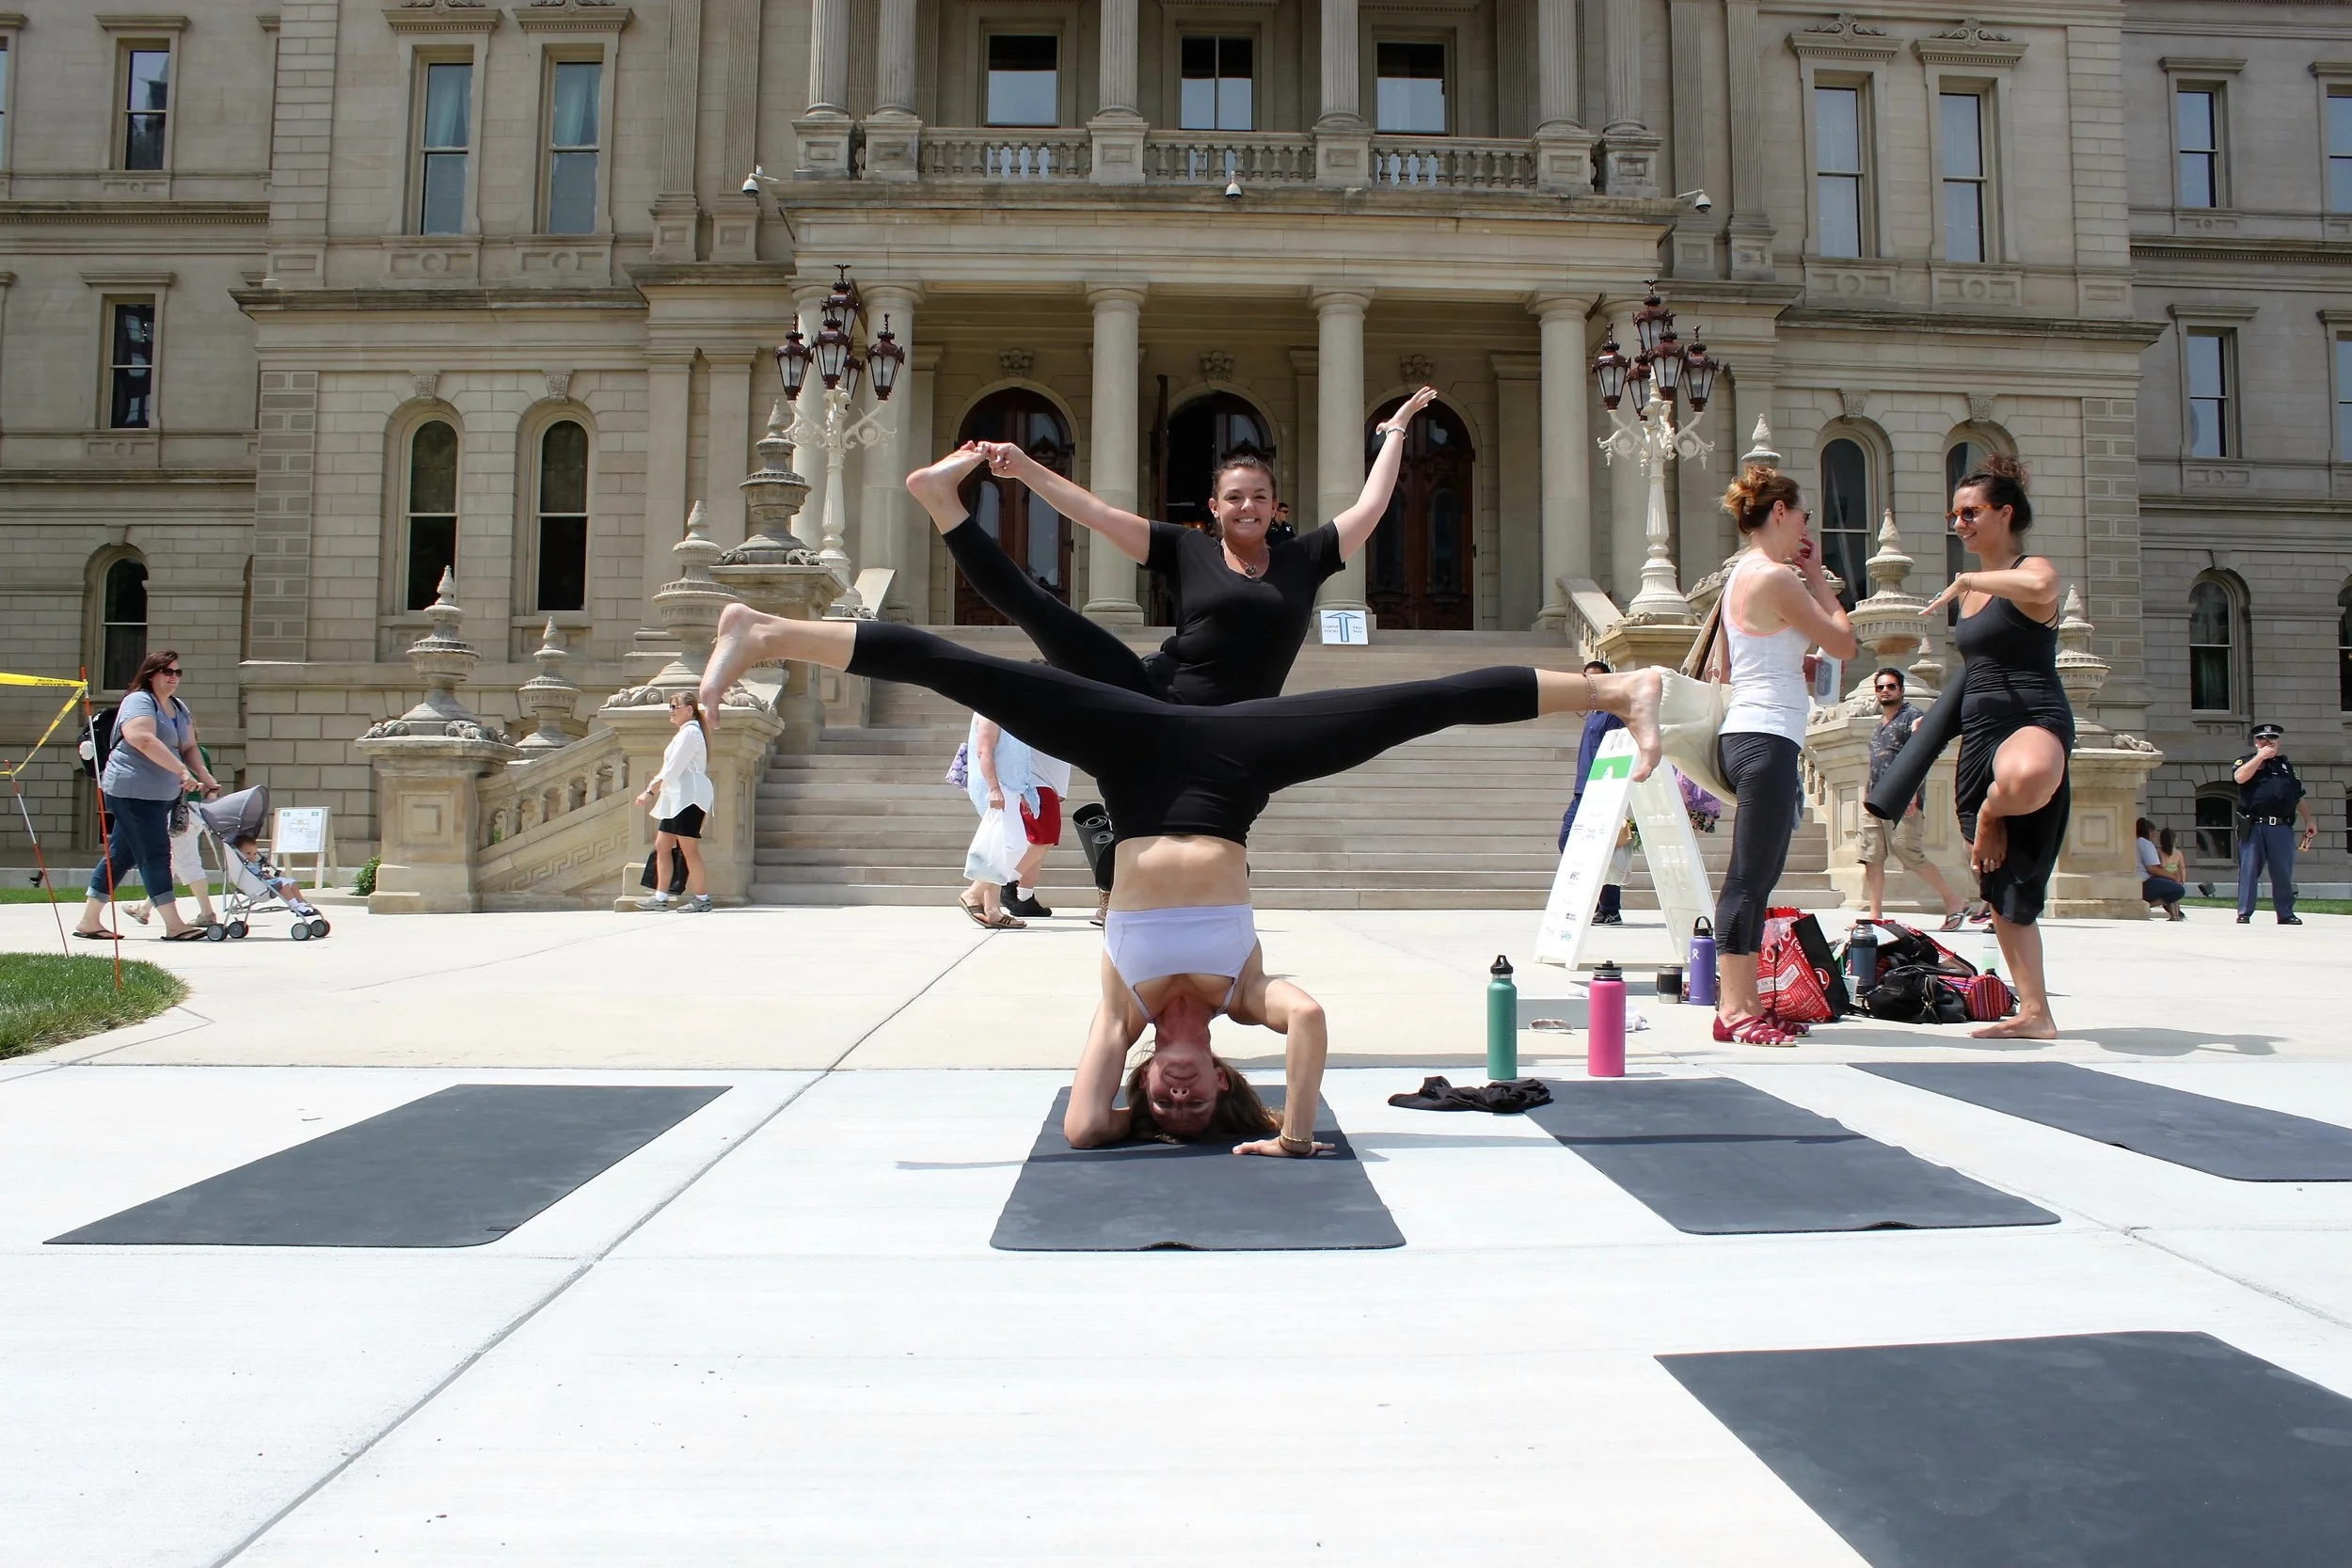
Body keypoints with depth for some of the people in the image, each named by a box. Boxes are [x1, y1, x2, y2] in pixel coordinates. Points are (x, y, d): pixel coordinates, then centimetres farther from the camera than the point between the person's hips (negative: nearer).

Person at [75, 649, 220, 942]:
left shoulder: (180, 709, 17)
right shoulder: (139, 702, -10)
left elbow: (189, 747, 13)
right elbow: (144, 740, -26)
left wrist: (206, 777, -4)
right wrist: (182, 771, -31)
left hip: (162, 795, 9)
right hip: (132, 791, -9)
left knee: (121, 855, 13)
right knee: (155, 854, -10)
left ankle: (89, 921, 20)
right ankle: (174, 926, -11)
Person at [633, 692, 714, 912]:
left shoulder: (690, 732, -9)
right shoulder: (684, 733, 23)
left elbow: (673, 769, -16)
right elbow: (670, 770, 23)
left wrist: (650, 791, -17)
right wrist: (652, 788, 15)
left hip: (689, 797, -11)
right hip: (677, 799, 11)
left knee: (688, 848, -9)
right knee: (661, 845, 8)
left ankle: (702, 899, -5)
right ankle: (661, 897, 10)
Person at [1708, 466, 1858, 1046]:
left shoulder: (1741, 574, 18)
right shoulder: (1776, 577, -12)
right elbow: (1844, 644, -6)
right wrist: (1816, 573, 3)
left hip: (1746, 734, 10)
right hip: (1767, 738, -10)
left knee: (1758, 875, 10)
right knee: (1749, 876, -9)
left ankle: (1745, 1004, 14)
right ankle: (1733, 1010, -7)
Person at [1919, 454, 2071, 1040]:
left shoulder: (2030, 570, -6)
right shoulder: (1972, 588, 19)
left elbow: (2042, 586, -33)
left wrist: (1968, 580, -20)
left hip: (2032, 721, -9)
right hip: (1979, 737, 9)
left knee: (2022, 779, -48)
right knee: (2003, 888, 9)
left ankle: (1993, 814, -12)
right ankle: (2034, 1013, 15)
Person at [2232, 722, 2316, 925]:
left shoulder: (2285, 764, 21)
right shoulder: (2247, 761, 9)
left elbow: (2298, 797, 25)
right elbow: (2240, 777, -15)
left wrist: (2308, 820, 18)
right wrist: (2260, 756, -10)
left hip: (2282, 828, 3)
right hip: (2253, 827, -3)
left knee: (2283, 873, 4)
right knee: (2248, 871, -3)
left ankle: (2285, 913, 12)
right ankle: (2244, 913, 2)